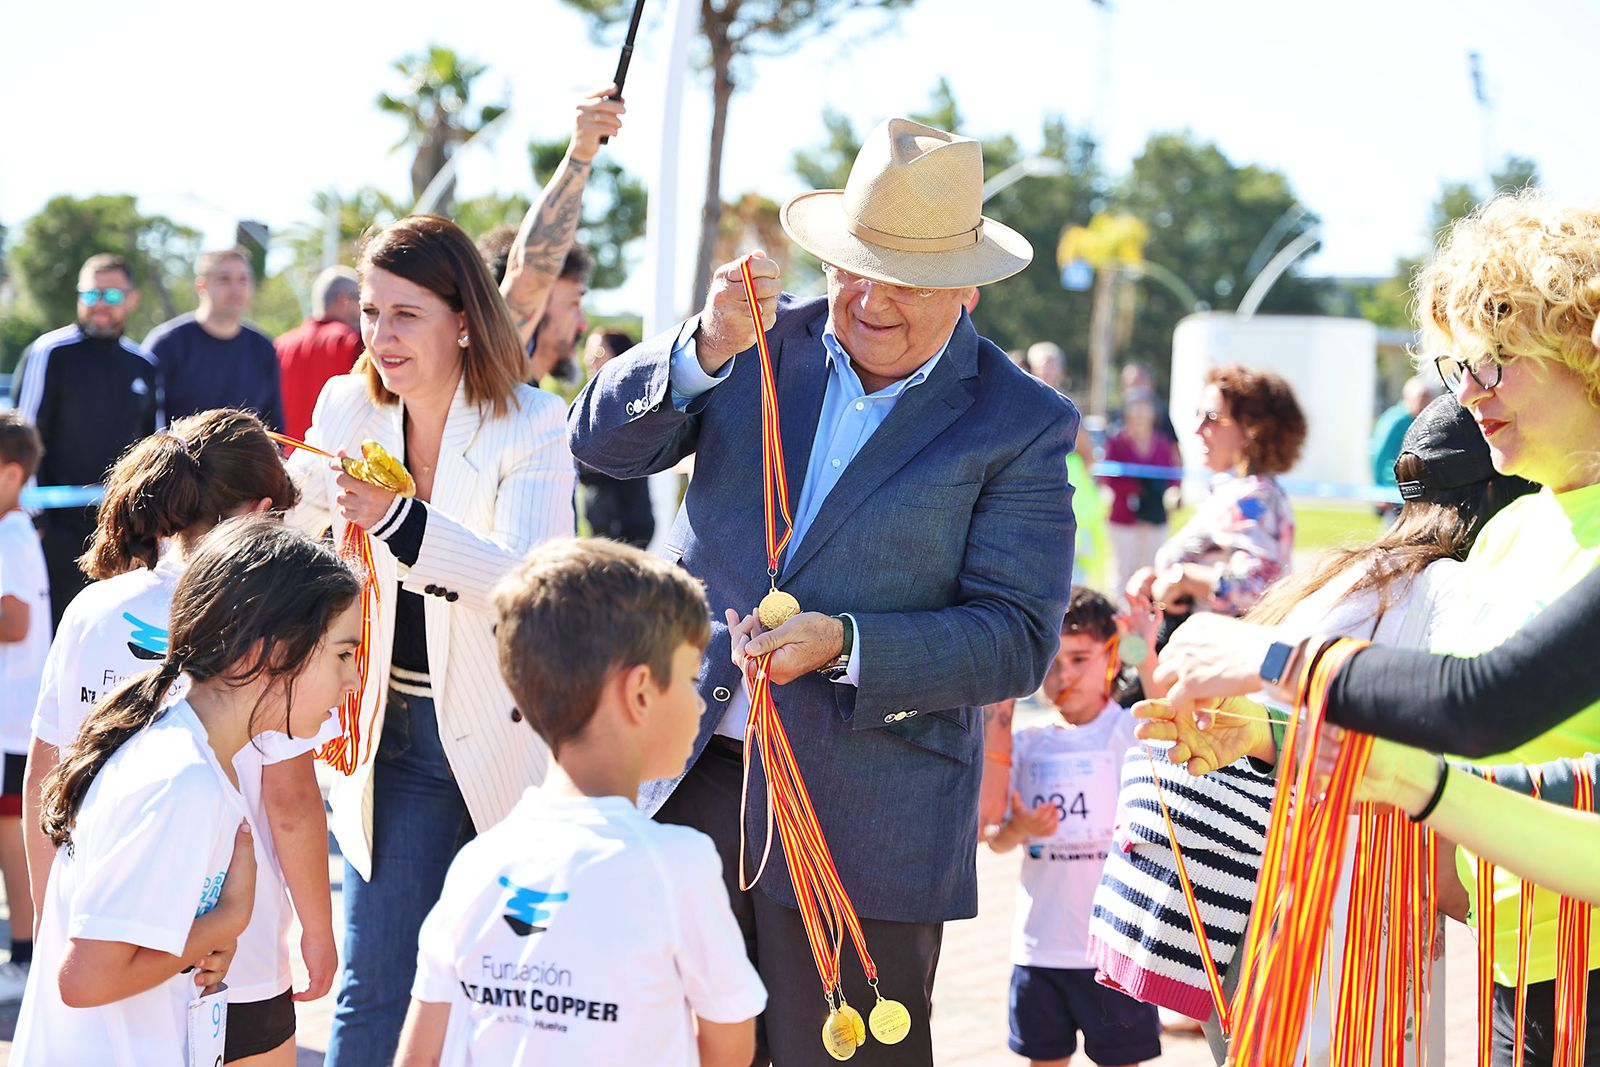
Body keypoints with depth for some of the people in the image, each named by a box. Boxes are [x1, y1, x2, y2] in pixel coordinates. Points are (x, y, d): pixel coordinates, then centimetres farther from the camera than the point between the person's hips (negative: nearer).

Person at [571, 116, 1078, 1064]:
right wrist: (705, 349, -16)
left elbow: (1020, 639, -8)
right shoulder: (766, 350, 7)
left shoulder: (1023, 425, -3)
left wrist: (844, 645, -21)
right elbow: (603, 441, 1)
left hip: (863, 823, -3)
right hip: (689, 782, 3)